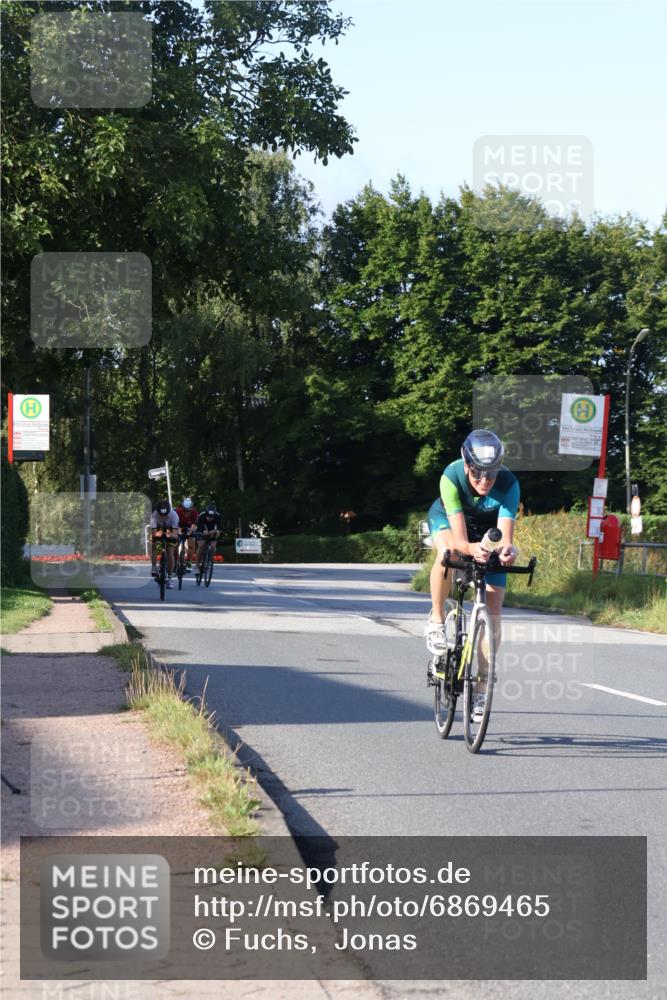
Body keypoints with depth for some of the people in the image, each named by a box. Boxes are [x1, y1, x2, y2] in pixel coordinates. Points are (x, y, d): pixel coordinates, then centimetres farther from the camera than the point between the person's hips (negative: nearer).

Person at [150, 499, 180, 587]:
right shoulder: (154, 515, -33)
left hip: (171, 533, -1)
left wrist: (171, 535, -65)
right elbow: (153, 531, -39)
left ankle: (170, 578, -4)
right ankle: (154, 567, -19)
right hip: (159, 530, 1)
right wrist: (156, 534, -63)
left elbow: (175, 531, -42)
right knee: (154, 546, -27)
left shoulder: (173, 515, -35)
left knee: (170, 554, -11)